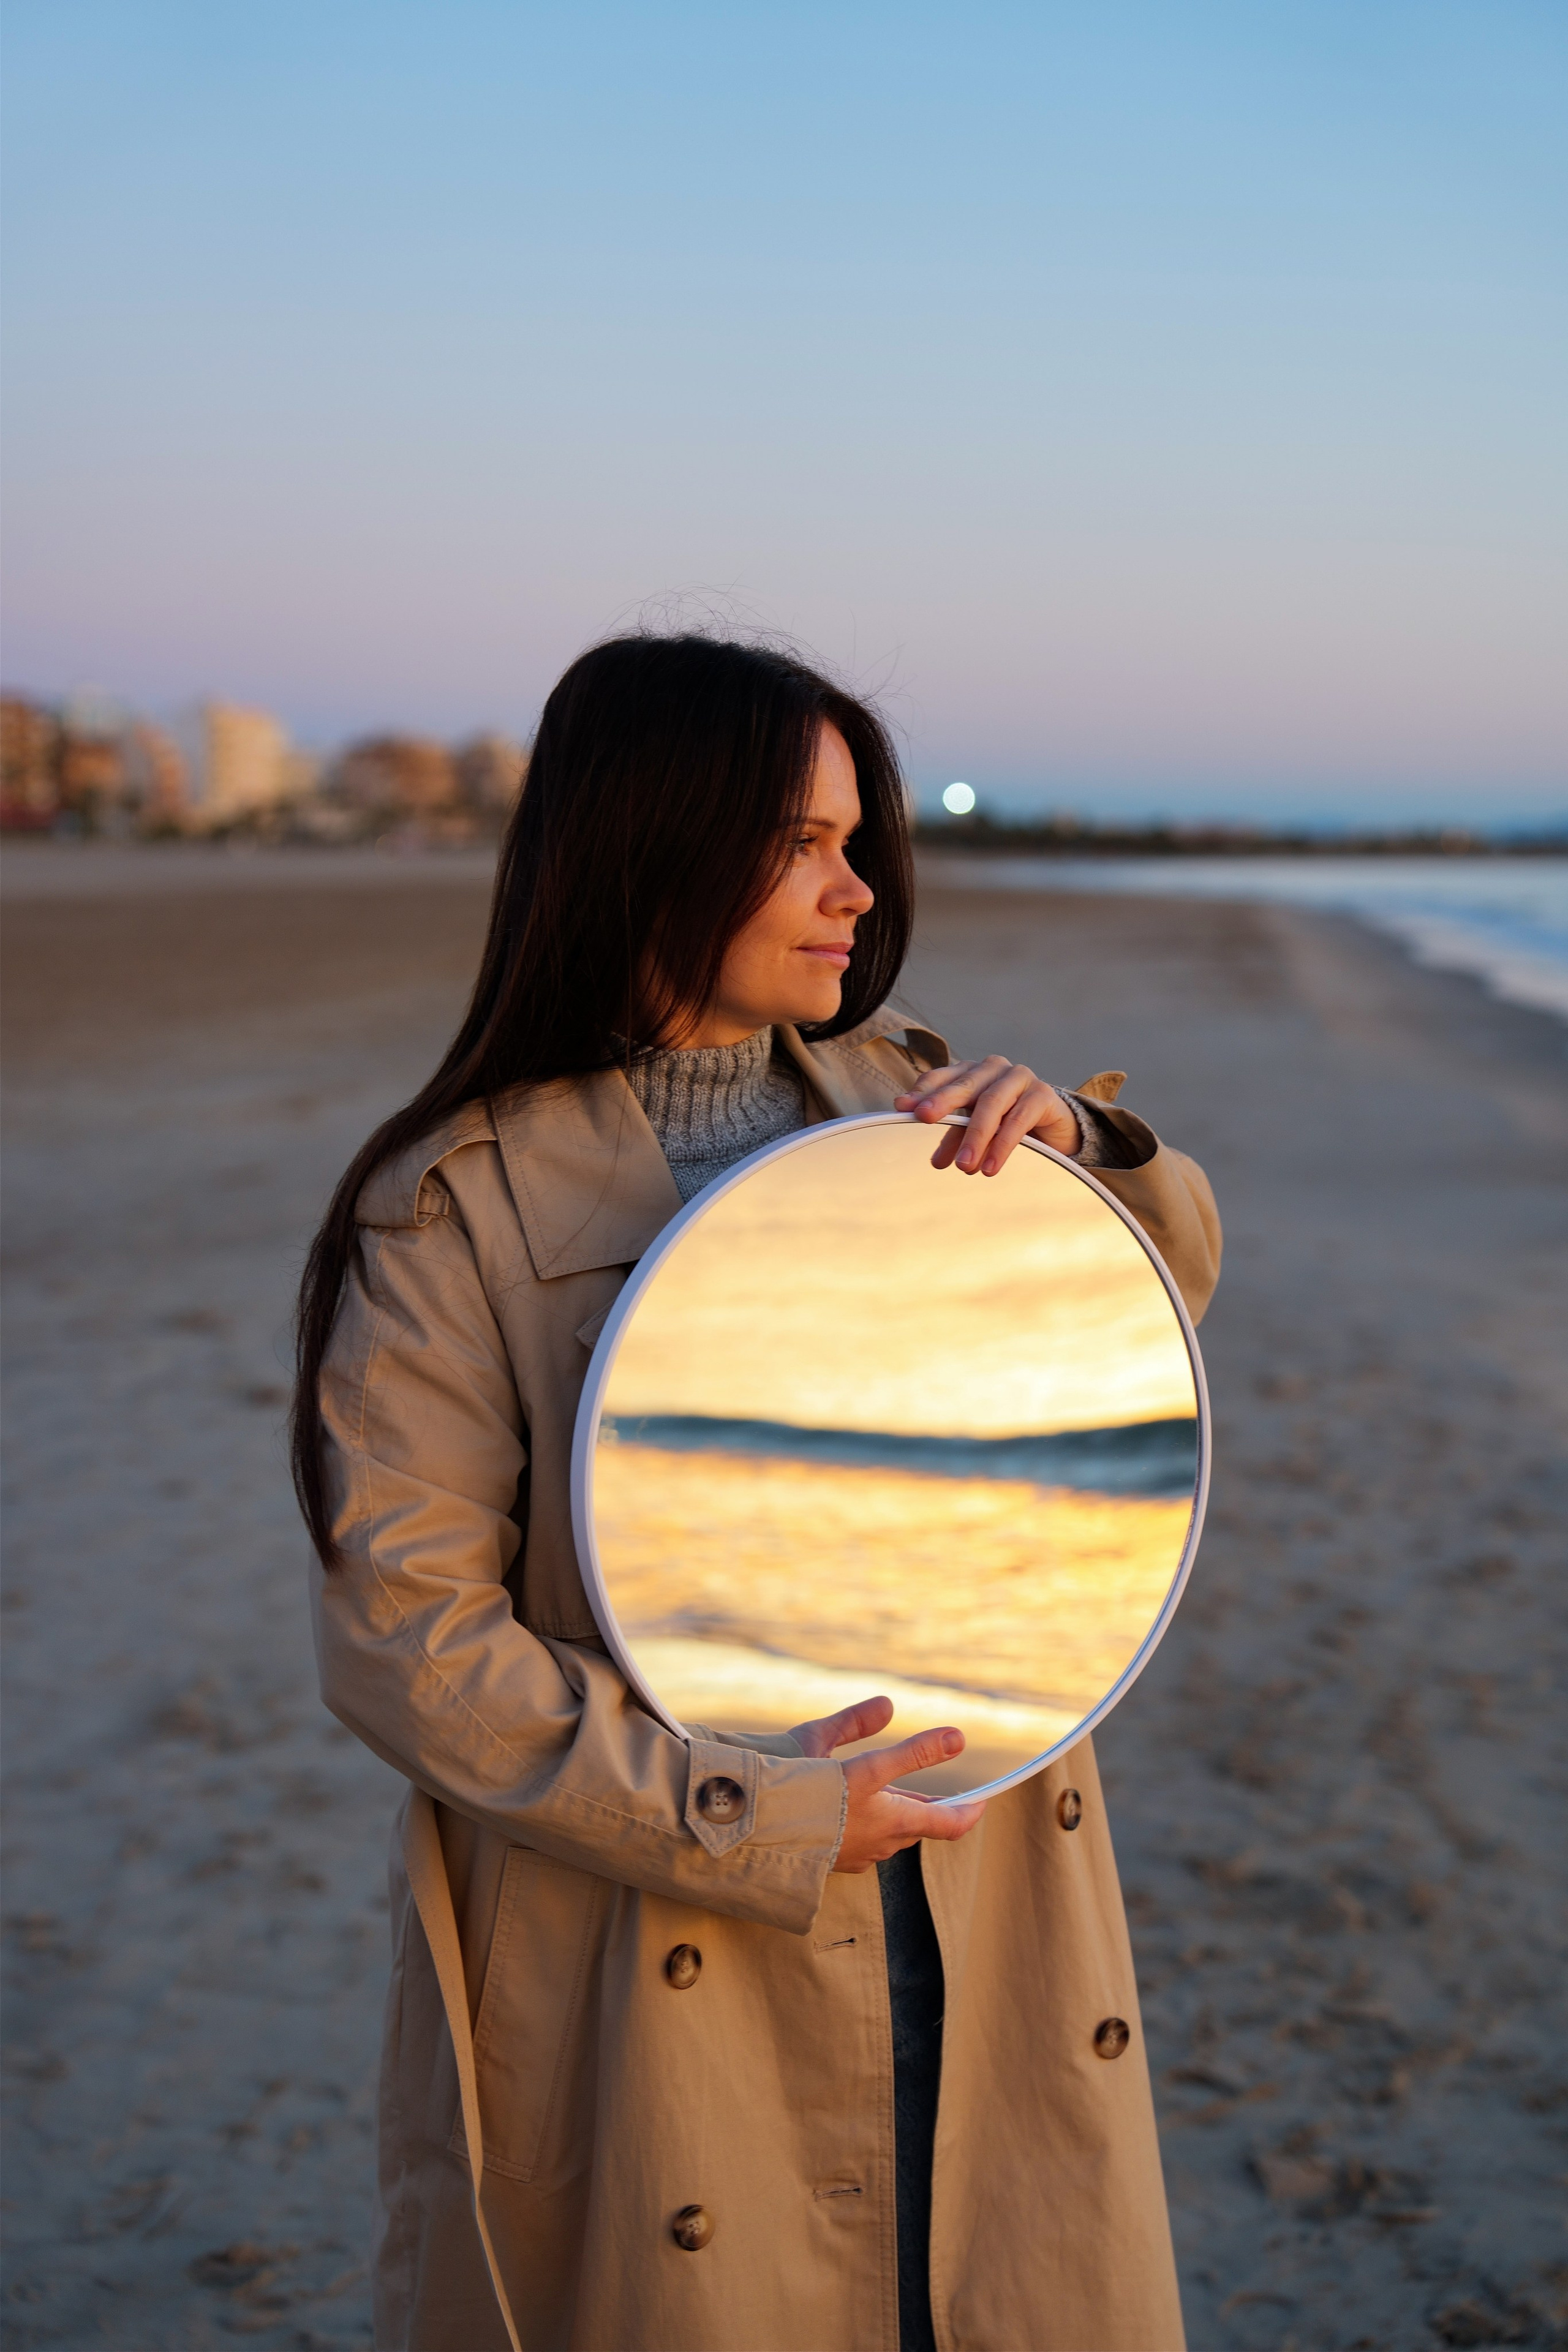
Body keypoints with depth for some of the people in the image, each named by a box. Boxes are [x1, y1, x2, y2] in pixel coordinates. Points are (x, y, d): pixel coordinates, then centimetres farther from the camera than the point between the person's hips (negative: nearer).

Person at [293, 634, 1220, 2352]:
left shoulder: (895, 1092, 4)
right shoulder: (453, 1209, -14)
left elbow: (1169, 1281, 14)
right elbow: (400, 1628, -17)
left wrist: (1078, 1144, -8)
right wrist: (742, 1824, -20)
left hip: (981, 1902, 5)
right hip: (656, 1971, -5)